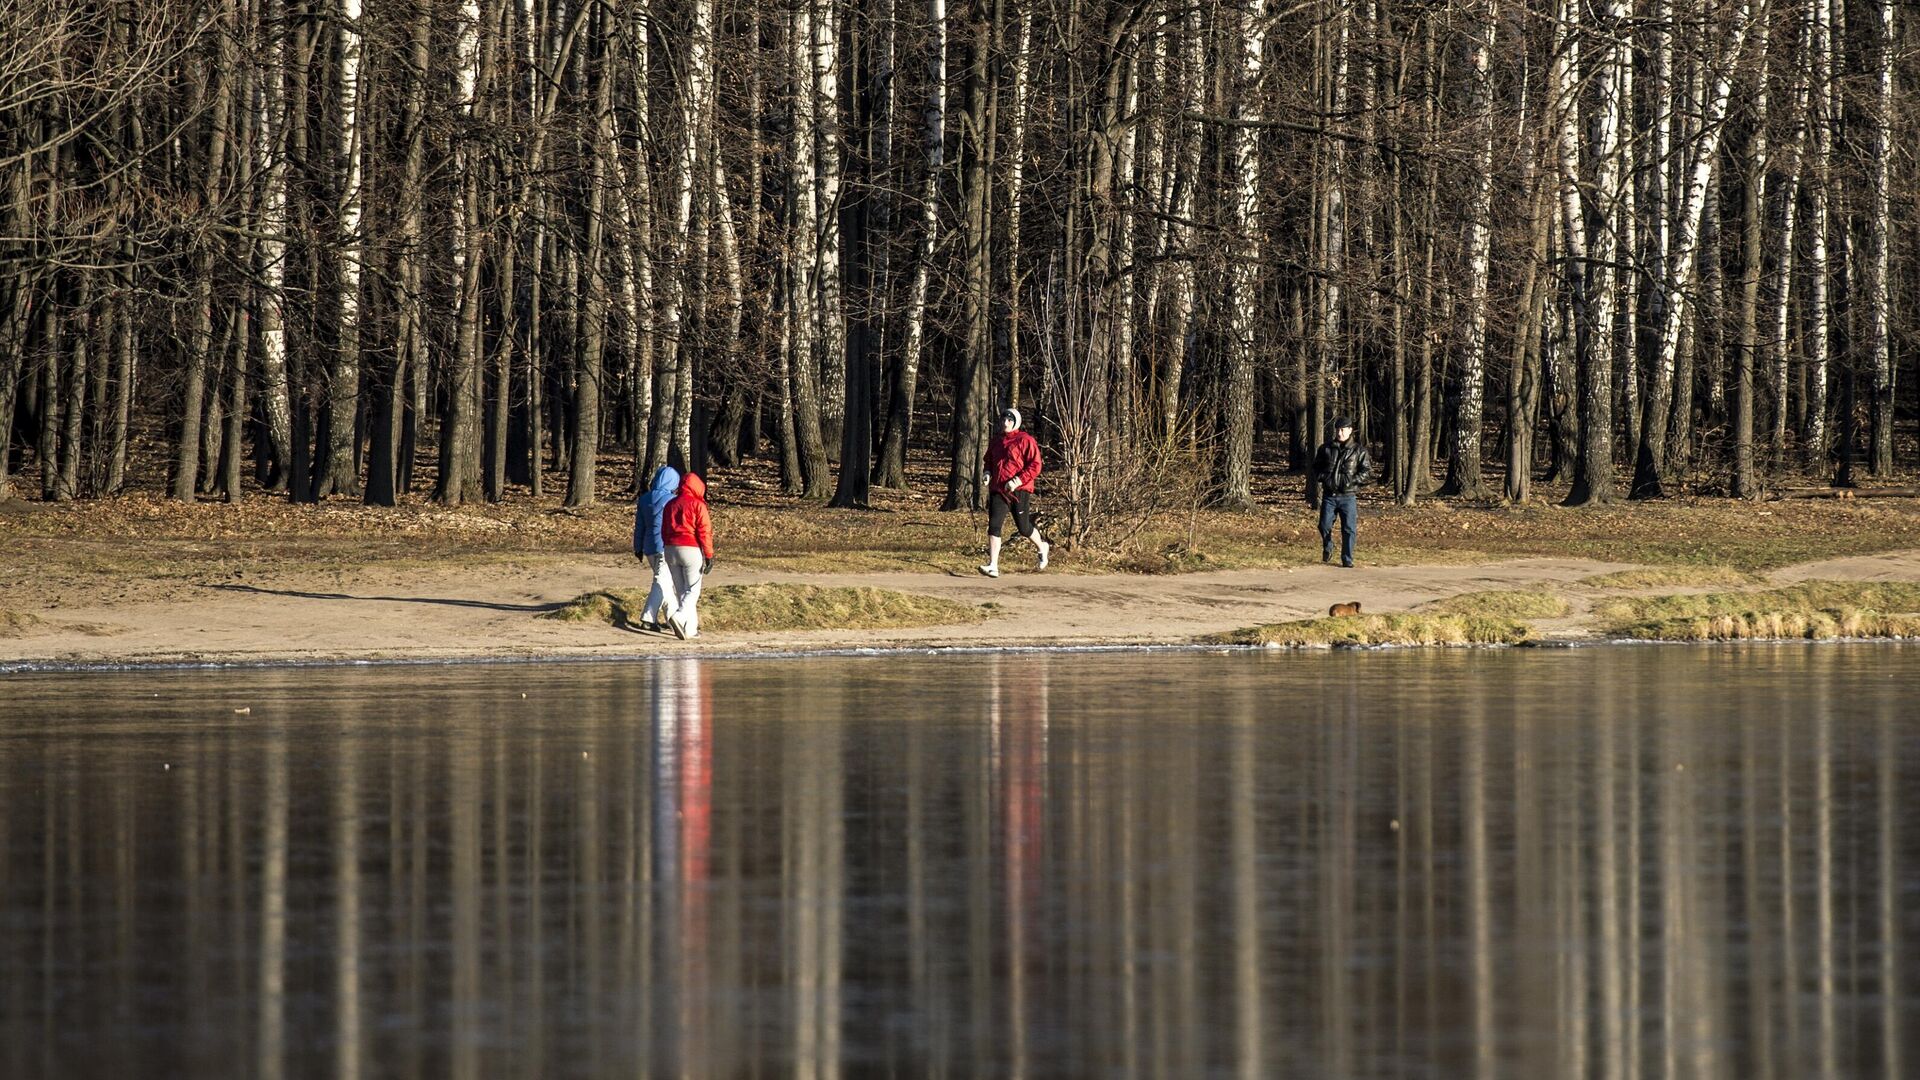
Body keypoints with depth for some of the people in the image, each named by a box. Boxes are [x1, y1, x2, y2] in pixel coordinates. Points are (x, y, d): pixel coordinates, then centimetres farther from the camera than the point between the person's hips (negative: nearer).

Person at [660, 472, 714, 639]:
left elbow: (664, 531, 15)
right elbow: (704, 532, -11)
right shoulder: (697, 505, -6)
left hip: (671, 550, 6)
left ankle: (690, 628, 11)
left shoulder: (670, 505, 12)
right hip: (691, 550, -6)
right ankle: (678, 617, -25)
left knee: (680, 590, 11)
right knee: (693, 590, -2)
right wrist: (709, 555, -8)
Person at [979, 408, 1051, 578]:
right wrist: (988, 473, 6)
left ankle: (1042, 547, 39)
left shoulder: (1025, 441, -8)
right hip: (998, 491, 5)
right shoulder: (996, 441, 12)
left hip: (1019, 491, -5)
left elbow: (1035, 466, -12)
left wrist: (1017, 481, -21)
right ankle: (993, 566, -13)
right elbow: (989, 461, 28)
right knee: (994, 525, -11)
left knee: (1023, 528, 7)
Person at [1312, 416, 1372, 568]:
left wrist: (1353, 480, -13)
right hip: (1329, 496, 2)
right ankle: (1327, 550, 27)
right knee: (1324, 525, -2)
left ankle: (1347, 560, 4)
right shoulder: (1326, 449, 8)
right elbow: (1316, 467, 17)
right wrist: (1321, 477, -3)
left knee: (1348, 529, -5)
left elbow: (1368, 472, 1)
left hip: (1348, 497, -2)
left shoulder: (1359, 451, 2)